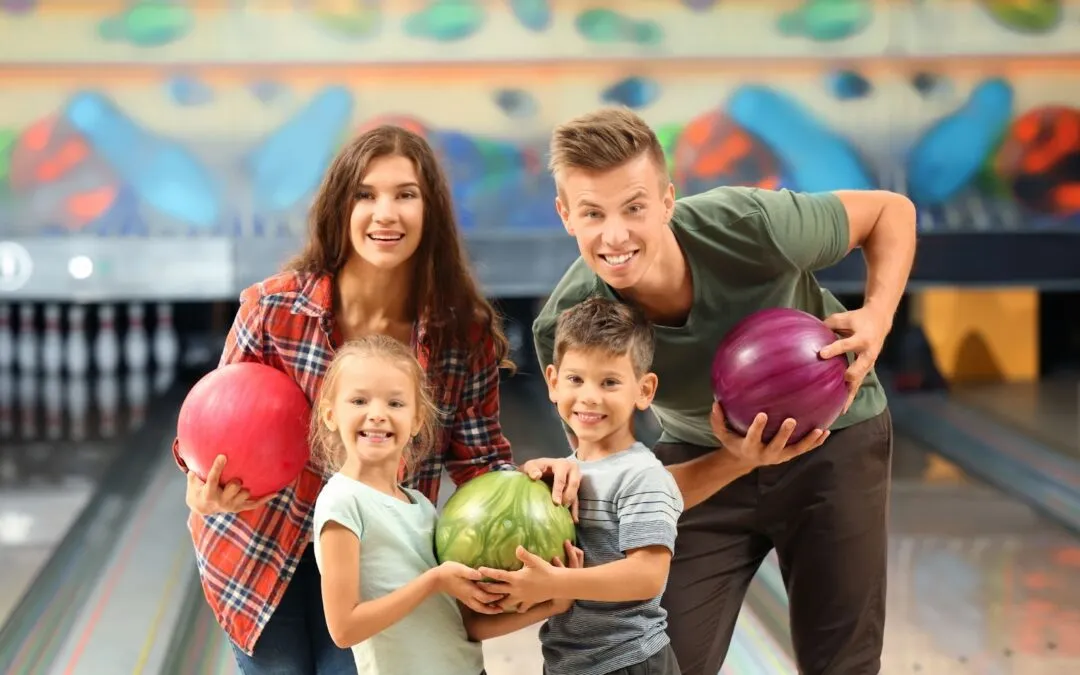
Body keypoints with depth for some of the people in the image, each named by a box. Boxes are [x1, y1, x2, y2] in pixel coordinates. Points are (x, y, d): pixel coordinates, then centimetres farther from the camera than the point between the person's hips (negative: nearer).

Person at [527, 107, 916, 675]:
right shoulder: (565, 329, -27)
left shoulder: (750, 227, -32)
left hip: (833, 434, 0)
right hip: (704, 458, 1)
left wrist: (877, 317, -30)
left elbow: (891, 210, -13)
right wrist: (737, 461, -35)